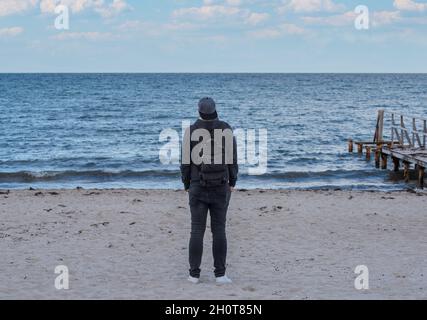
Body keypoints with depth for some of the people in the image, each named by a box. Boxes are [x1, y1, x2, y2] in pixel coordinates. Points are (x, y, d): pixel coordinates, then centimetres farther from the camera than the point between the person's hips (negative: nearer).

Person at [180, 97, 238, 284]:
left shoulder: (191, 131, -5)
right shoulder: (226, 130, -3)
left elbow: (186, 161, -3)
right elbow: (232, 158, -2)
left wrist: (186, 184, 9)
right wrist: (232, 183, 9)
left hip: (198, 187, 0)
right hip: (220, 187, 0)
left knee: (197, 231, 4)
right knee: (219, 230, 3)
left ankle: (194, 274, 4)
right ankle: (220, 274, 2)